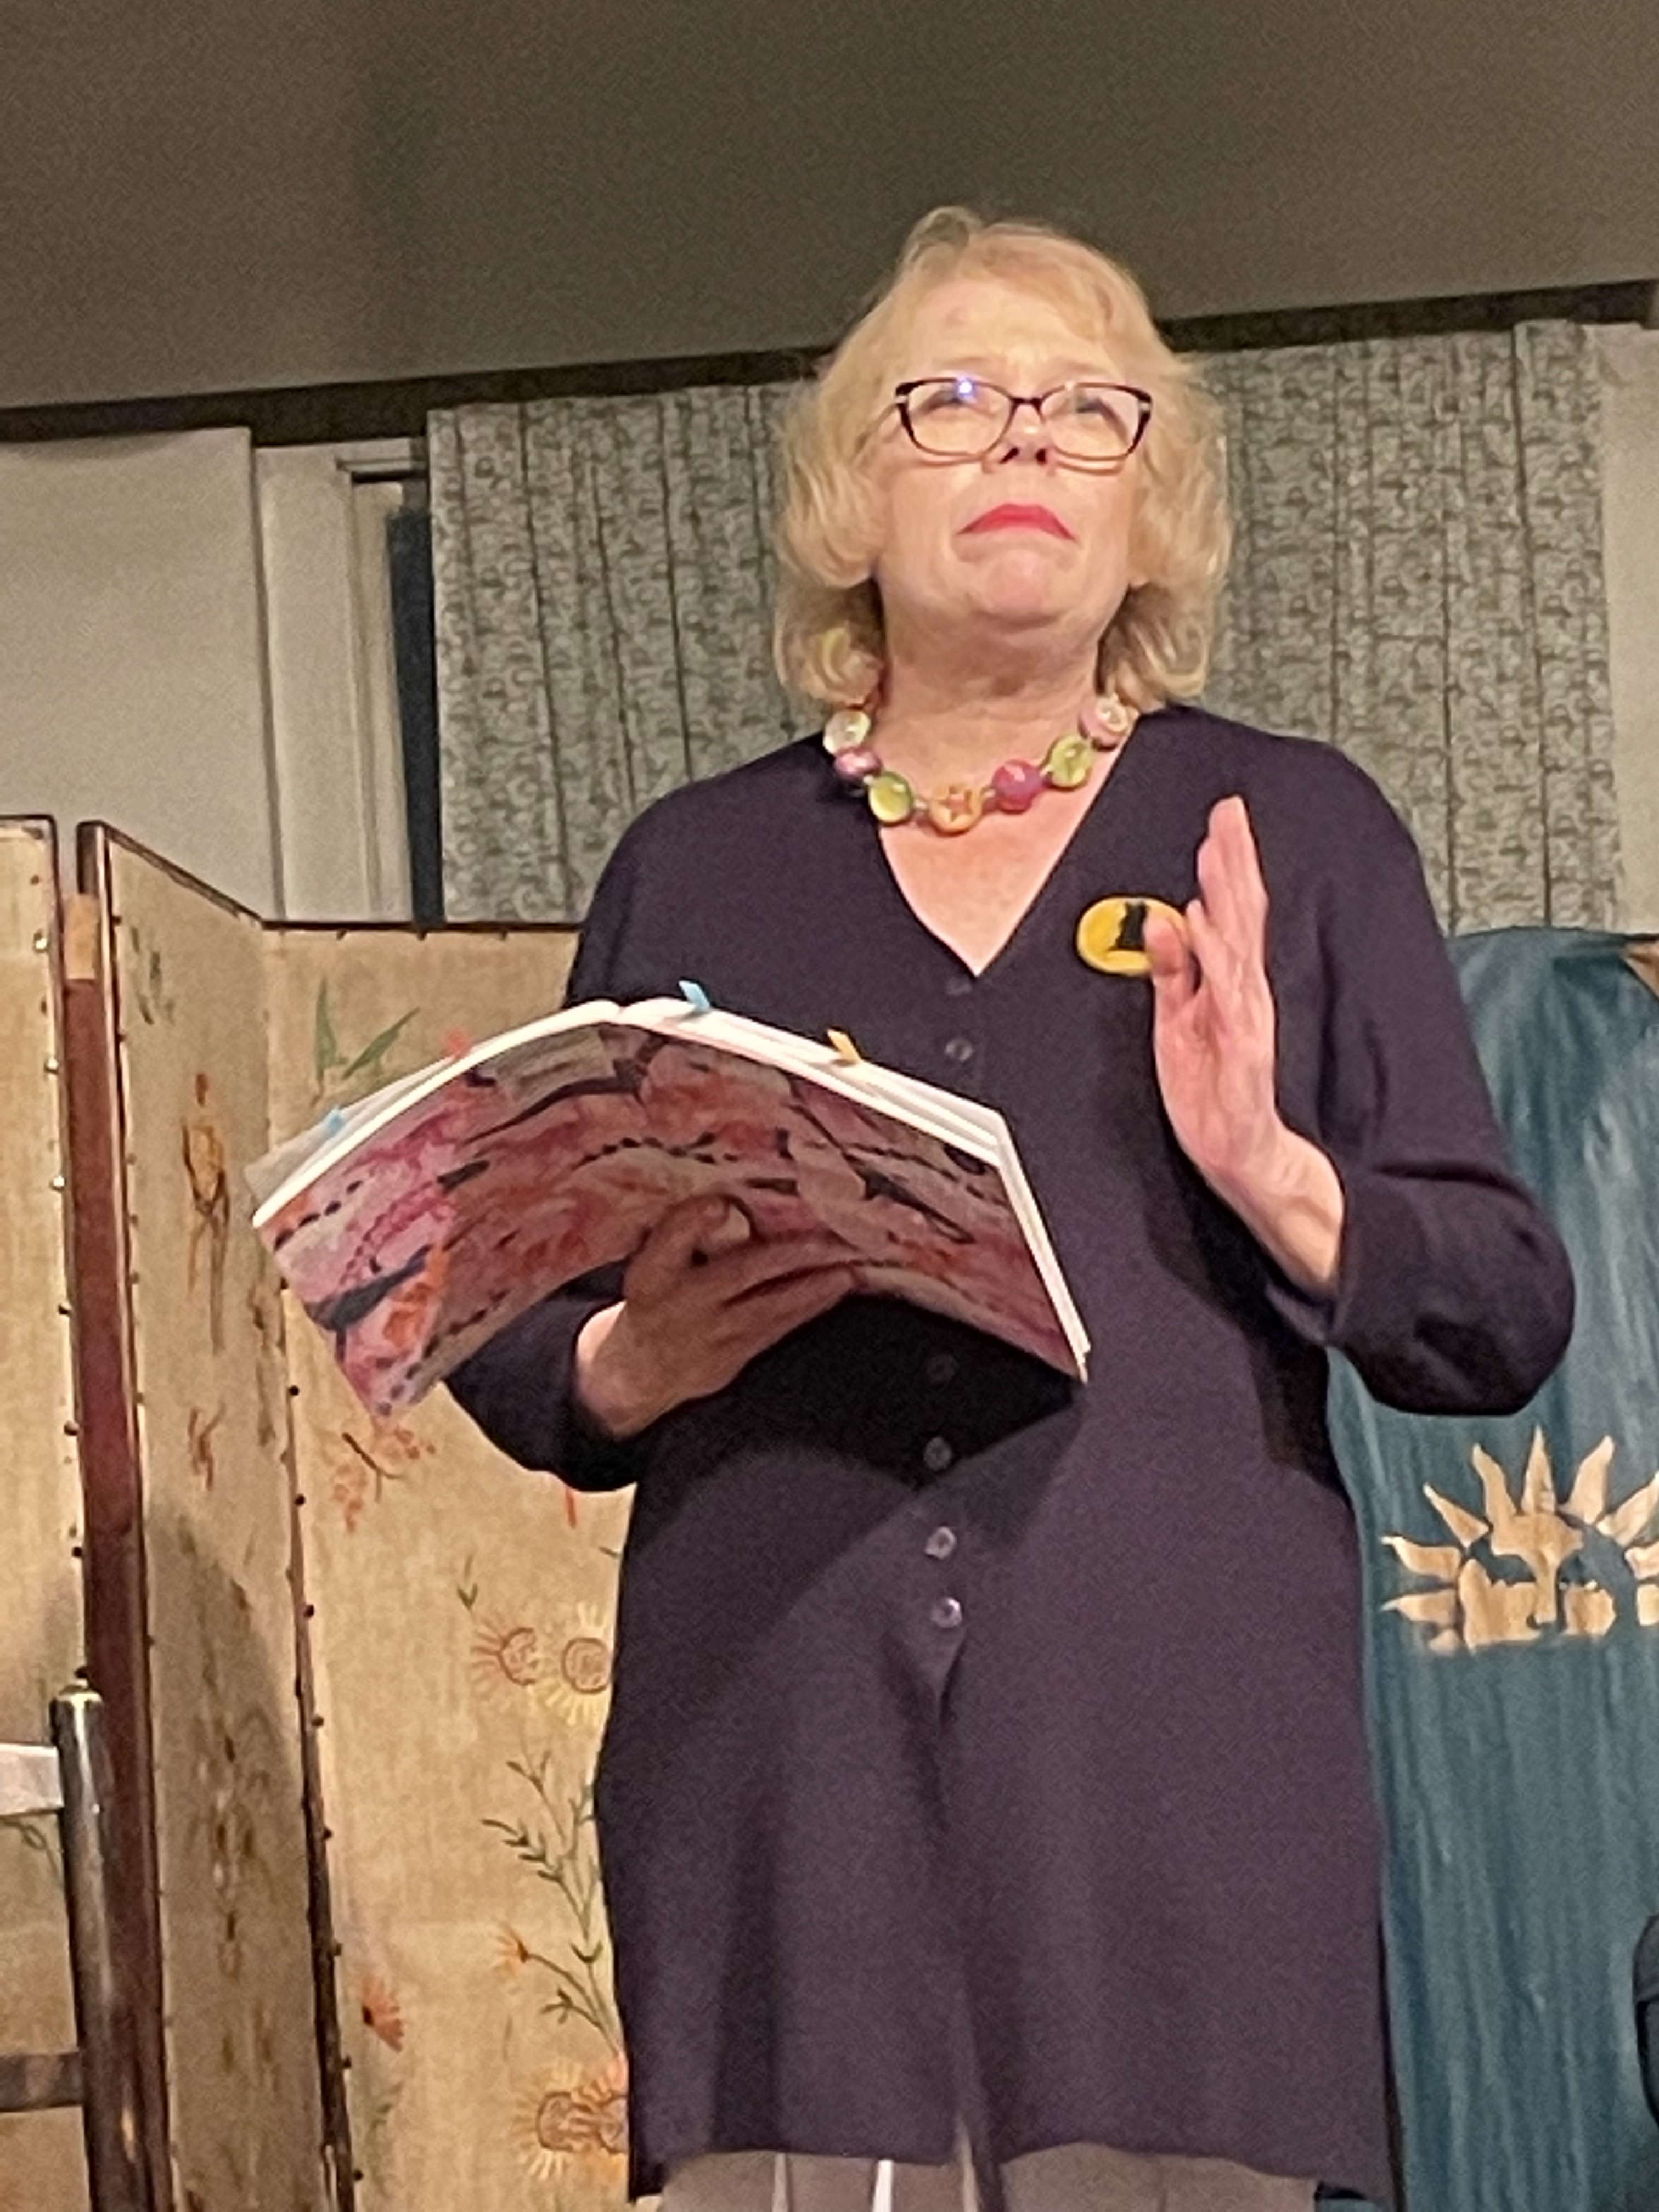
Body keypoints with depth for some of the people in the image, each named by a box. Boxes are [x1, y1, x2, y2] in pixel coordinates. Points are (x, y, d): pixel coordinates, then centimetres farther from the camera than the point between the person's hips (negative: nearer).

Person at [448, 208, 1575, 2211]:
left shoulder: (1295, 833, 12)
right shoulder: (694, 870, 15)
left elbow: (1505, 1323, 7)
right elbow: (511, 1347, 16)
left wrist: (1275, 1175, -11)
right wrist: (635, 1360, -6)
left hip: (1173, 1774, -1)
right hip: (777, 1782, 1)